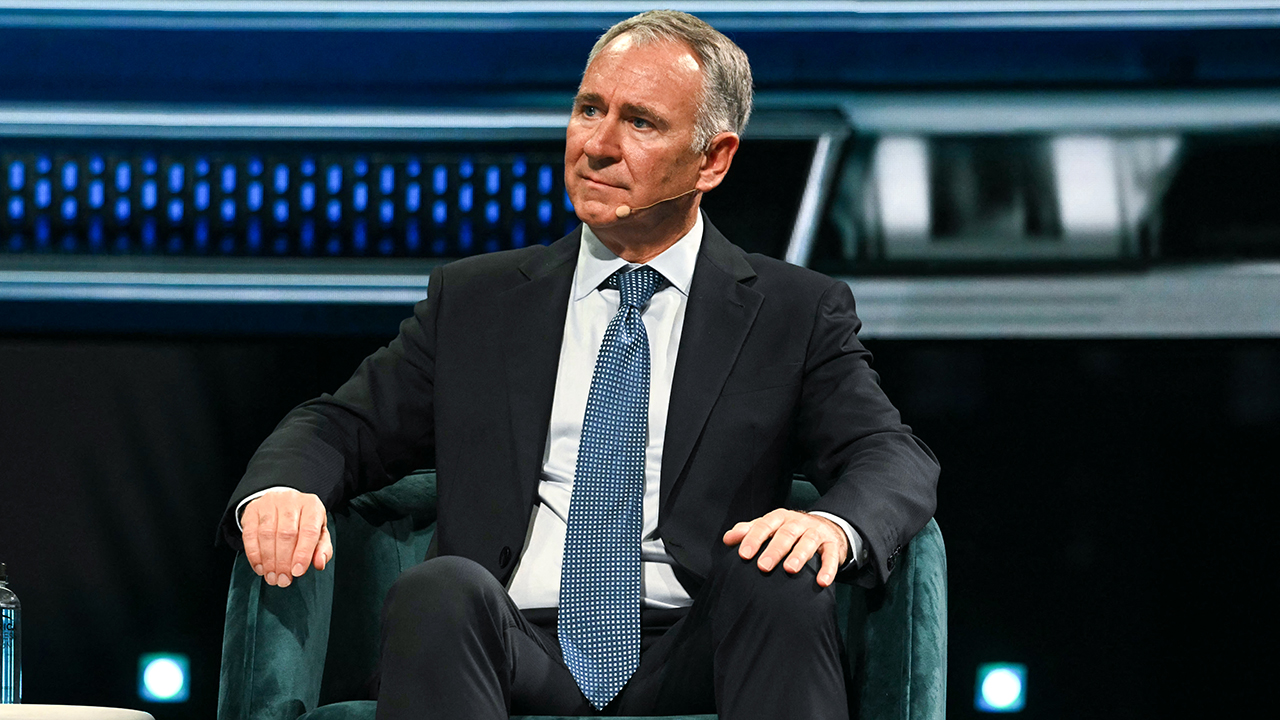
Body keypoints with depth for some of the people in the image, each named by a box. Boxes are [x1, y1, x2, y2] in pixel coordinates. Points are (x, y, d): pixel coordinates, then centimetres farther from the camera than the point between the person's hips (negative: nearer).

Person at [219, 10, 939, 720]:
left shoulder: (797, 312, 12)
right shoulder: (475, 300, 18)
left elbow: (894, 456, 0)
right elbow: (344, 426, 16)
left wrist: (833, 526, -25)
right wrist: (279, 491, -10)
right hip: (520, 651, 1)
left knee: (782, 578, -32)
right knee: (441, 590, -32)